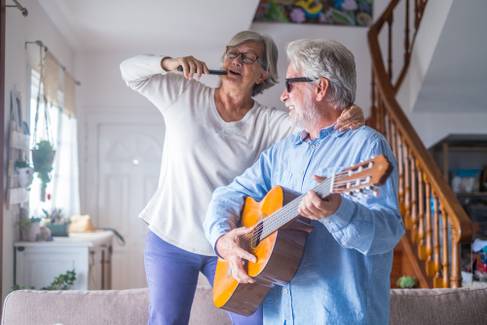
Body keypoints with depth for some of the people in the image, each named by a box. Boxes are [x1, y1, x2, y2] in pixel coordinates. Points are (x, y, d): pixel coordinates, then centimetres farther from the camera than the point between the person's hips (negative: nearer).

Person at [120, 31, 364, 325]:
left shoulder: (268, 123, -5)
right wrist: (168, 63, -19)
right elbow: (130, 71, 1)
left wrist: (347, 118, -39)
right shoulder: (183, 94, -2)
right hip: (170, 238, 0)